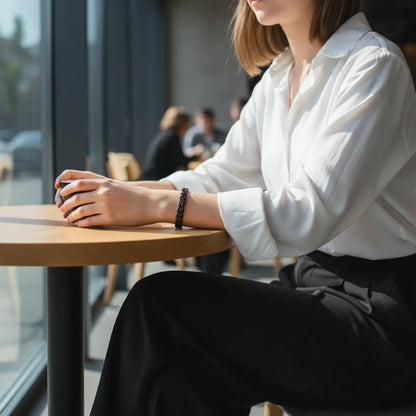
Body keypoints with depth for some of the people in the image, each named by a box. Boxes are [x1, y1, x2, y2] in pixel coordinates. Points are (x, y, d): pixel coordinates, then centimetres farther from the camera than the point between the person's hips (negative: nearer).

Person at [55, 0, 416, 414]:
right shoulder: (277, 79, 12)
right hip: (314, 280, 7)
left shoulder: (374, 65, -14)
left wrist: (157, 204, -28)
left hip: (377, 305, -6)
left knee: (162, 303, -18)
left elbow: (314, 210, -25)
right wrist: (120, 192, -4)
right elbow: (222, 175, 13)